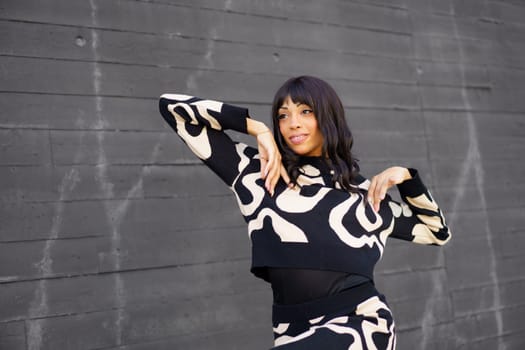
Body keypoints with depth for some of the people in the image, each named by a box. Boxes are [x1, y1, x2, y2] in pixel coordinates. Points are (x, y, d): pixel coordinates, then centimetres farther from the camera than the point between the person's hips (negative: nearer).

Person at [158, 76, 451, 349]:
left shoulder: (365, 193, 13)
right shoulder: (257, 173, 8)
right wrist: (257, 128, 3)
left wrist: (406, 177, 9)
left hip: (361, 325, -2)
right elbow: (174, 107, 8)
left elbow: (436, 232, 24)